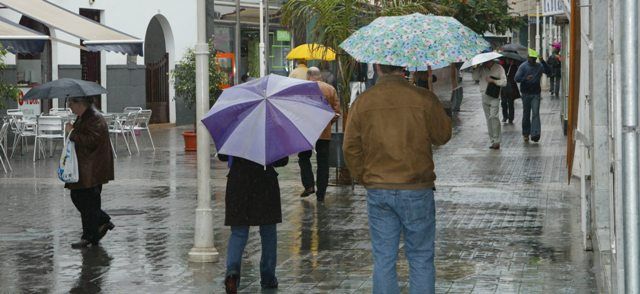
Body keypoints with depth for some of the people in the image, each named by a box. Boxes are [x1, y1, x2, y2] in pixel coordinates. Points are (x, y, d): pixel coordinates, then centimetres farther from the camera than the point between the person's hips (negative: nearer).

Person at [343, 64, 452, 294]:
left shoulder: (362, 102, -3)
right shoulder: (424, 99, -10)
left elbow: (350, 147, 2)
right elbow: (443, 136, 3)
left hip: (377, 191, 2)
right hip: (417, 189, -2)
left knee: (383, 260, 10)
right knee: (421, 259, 7)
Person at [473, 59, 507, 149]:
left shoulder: (499, 68, 0)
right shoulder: (481, 68, 9)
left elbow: (504, 82, -4)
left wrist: (492, 81, -14)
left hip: (494, 96, -4)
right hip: (484, 96, 4)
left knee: (494, 116, -17)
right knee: (488, 118, 7)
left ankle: (497, 141, -13)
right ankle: (492, 141, 15)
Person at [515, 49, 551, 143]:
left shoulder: (539, 66, 7)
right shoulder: (523, 66, -1)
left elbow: (548, 71, -7)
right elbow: (516, 78, -10)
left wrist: (543, 62, -17)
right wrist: (525, 78, -28)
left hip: (536, 94, 1)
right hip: (526, 94, -1)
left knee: (535, 113, -11)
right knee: (526, 114, 8)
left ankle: (535, 134, -19)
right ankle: (526, 133, 21)